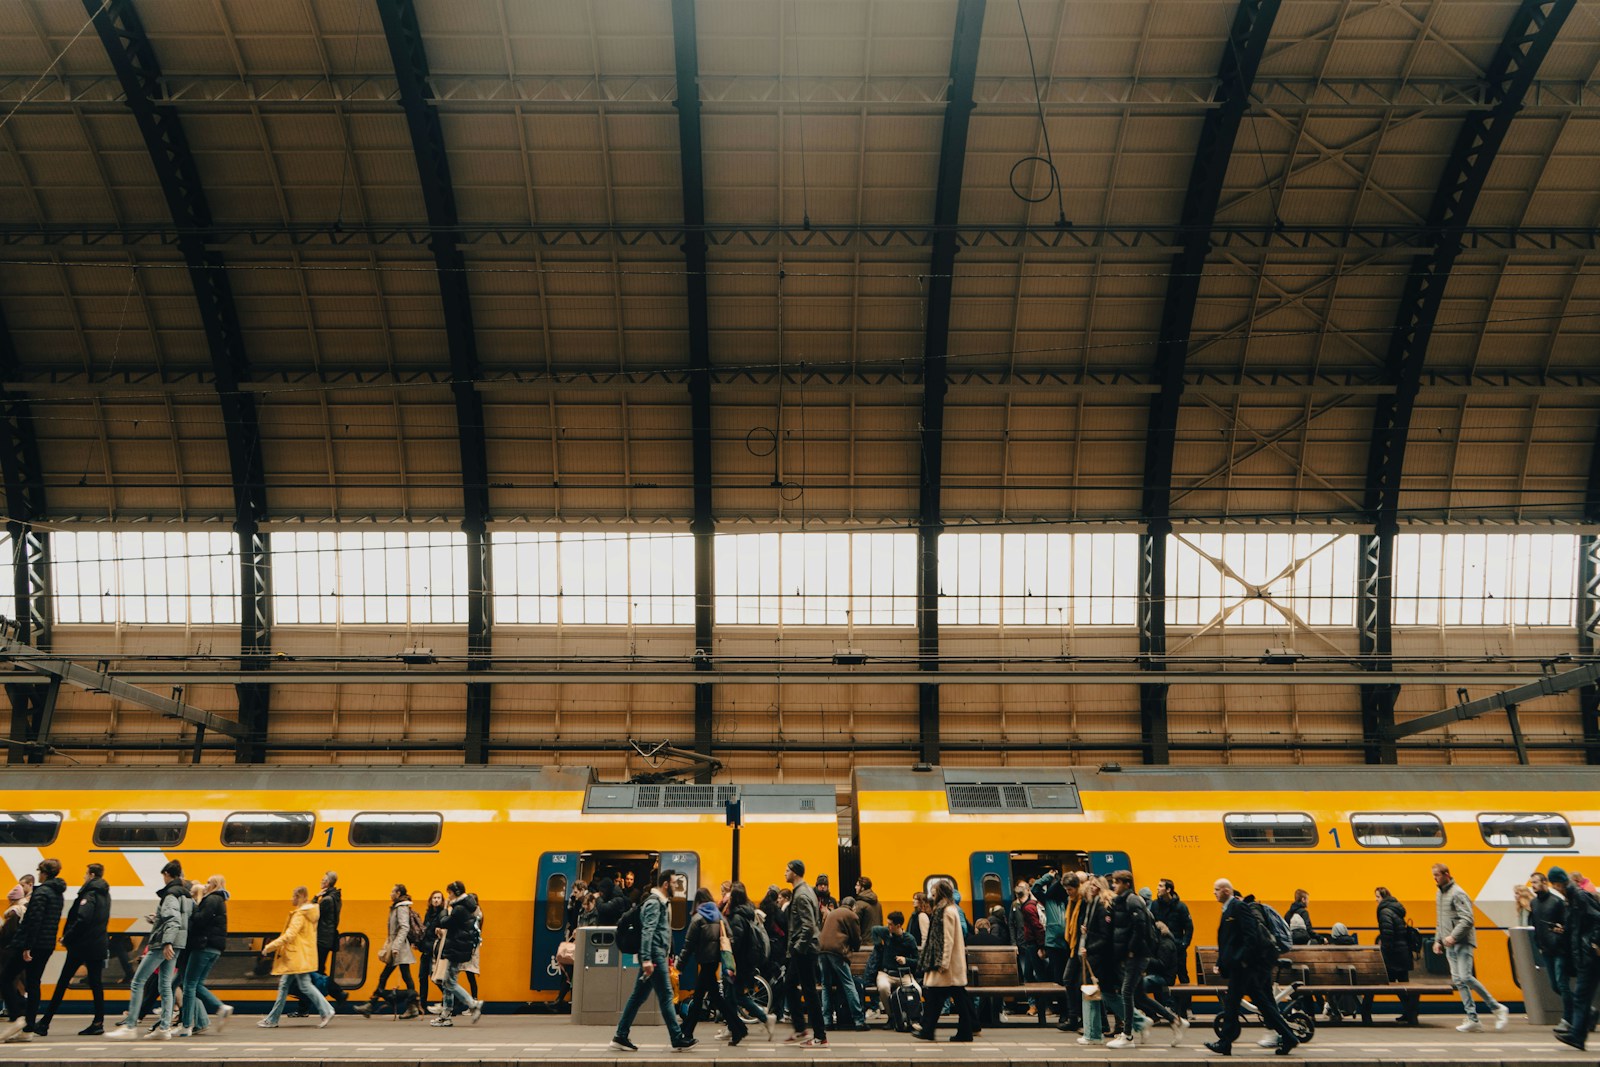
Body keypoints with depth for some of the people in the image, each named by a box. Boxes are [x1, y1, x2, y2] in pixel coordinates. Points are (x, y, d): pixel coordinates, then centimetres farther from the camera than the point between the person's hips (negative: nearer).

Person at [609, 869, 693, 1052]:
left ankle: (620, 1037, 11)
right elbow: (647, 931, -22)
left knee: (638, 996, 9)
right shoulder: (654, 902, -13)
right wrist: (646, 959, -29)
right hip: (654, 956, -10)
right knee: (666, 996, -5)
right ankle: (678, 1039, 0)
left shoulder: (662, 902, 18)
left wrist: (664, 956, 23)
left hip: (657, 956, 10)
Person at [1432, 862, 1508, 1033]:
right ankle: (1473, 1019, 3)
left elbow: (1467, 919, -19)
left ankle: (1497, 1008, -4)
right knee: (1458, 981, 3)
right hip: (1450, 946, 9)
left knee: (1466, 977, -17)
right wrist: (1438, 940, 17)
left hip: (1463, 943, -9)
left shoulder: (1458, 894, -11)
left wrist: (1453, 936, -25)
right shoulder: (1440, 894, 17)